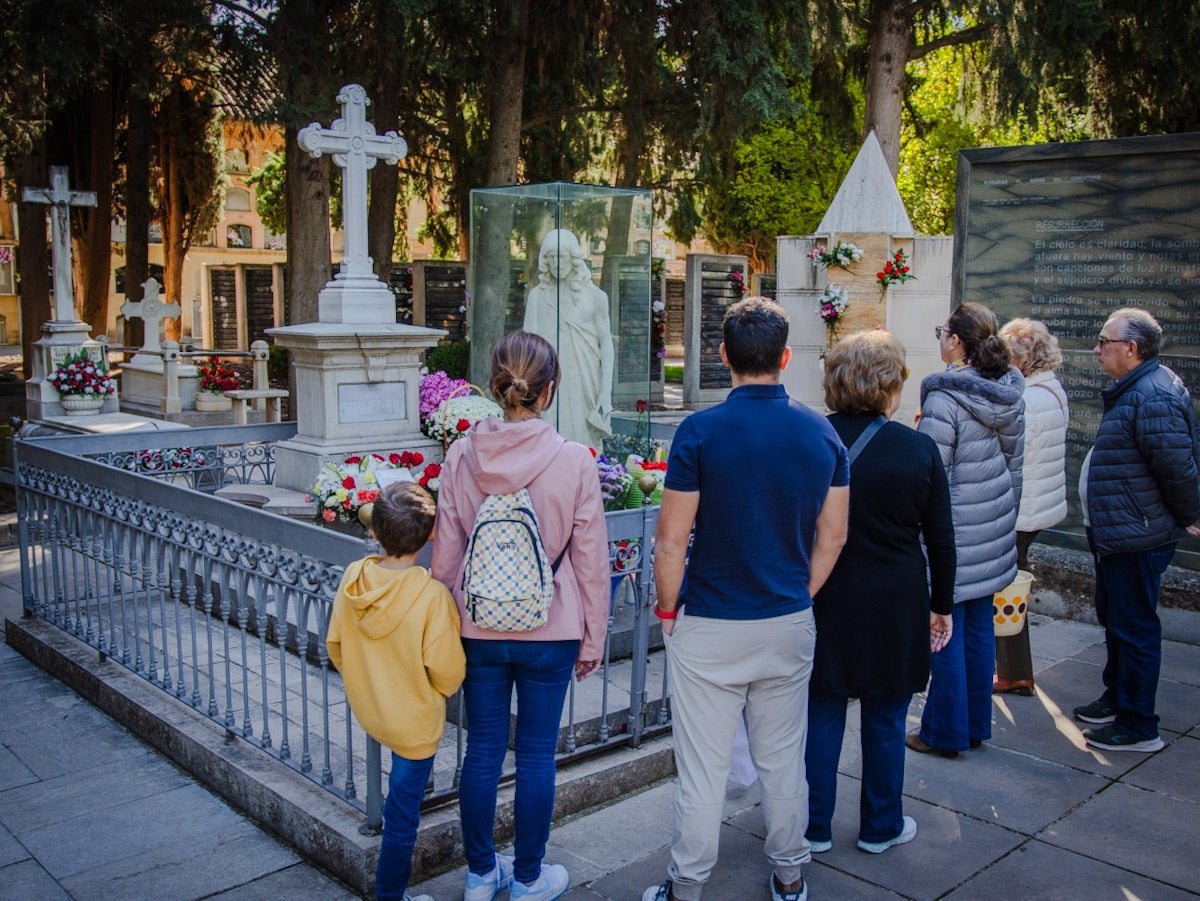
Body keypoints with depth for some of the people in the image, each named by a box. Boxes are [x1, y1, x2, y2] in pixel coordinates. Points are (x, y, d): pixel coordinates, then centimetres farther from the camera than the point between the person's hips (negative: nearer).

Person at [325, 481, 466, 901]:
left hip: (367, 708, 5)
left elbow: (335, 645, 1)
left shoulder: (352, 579, -12)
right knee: (402, 815, 11)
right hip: (414, 721, -5)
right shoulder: (432, 594, -28)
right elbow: (446, 669, -21)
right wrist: (443, 689, 3)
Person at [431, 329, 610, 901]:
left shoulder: (462, 455, -7)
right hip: (549, 631, -2)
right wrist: (592, 639, 5)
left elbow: (445, 553, 1)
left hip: (479, 628, 2)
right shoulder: (573, 460, -13)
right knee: (536, 754, 11)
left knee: (482, 750, 14)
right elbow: (590, 560, -7)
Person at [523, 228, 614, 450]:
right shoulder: (537, 296, 8)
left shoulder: (594, 296, 4)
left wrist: (606, 392, -3)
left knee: (585, 446, 0)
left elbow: (606, 345, 4)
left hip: (583, 385, -1)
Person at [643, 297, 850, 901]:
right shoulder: (822, 433, -2)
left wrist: (668, 610, 0)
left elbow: (670, 541, -14)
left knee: (702, 771, 8)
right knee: (783, 761, 19)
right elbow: (833, 536, 4)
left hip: (709, 627, -4)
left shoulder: (700, 431, -15)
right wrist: (799, 597, 15)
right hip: (790, 625, 4)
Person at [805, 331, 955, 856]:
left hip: (823, 602, 1)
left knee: (821, 715, 12)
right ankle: (880, 827, 30)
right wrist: (942, 605, 10)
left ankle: (815, 827, 24)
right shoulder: (919, 450, -9)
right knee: (885, 721, 14)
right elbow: (941, 540, -2)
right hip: (894, 611, 0)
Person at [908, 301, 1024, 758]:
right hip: (995, 522, 8)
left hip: (956, 528, -8)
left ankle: (945, 732, 15)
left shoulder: (944, 399, -20)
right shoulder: (1009, 391, 4)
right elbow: (1015, 459, 13)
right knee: (979, 625, 16)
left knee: (946, 630, 4)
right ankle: (976, 724, 28)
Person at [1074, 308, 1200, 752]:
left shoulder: (1154, 397, -24)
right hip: (1115, 534, 11)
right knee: (1114, 620, 22)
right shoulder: (1132, 390, 11)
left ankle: (1138, 727, 12)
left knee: (1134, 629, 0)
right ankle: (1116, 699, 38)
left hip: (1138, 540, -11)